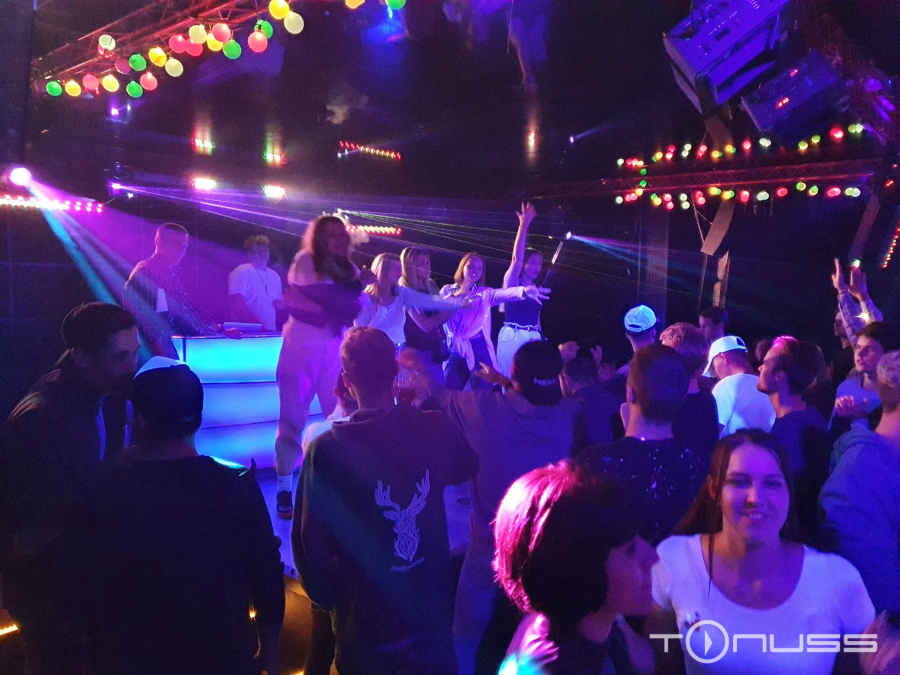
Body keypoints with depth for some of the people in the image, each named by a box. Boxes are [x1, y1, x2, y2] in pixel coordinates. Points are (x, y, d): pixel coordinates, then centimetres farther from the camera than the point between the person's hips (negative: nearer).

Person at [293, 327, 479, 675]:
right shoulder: (437, 428, -14)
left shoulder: (327, 449, -23)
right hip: (432, 605, 2)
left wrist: (326, 595, 3)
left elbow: (310, 539, -16)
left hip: (366, 617, -1)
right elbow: (465, 470, 8)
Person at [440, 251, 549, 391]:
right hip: (454, 349, 1)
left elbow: (504, 293, -12)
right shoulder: (447, 290, 13)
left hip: (478, 349, -1)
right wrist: (456, 296, -7)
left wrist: (524, 290, -32)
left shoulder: (485, 293, 10)